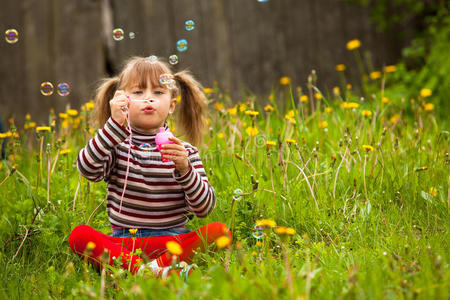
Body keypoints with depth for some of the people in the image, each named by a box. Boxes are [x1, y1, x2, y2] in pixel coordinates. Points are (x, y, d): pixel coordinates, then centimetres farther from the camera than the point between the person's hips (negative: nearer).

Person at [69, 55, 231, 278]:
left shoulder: (185, 151, 7)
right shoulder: (116, 145, 7)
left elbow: (204, 208, -1)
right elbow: (88, 169, -15)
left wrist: (184, 169, -17)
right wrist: (115, 124, -21)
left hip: (173, 241, 0)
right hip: (123, 241, 0)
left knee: (220, 231, -24)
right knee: (78, 235, -27)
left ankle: (158, 265, -35)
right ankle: (143, 270, -42)